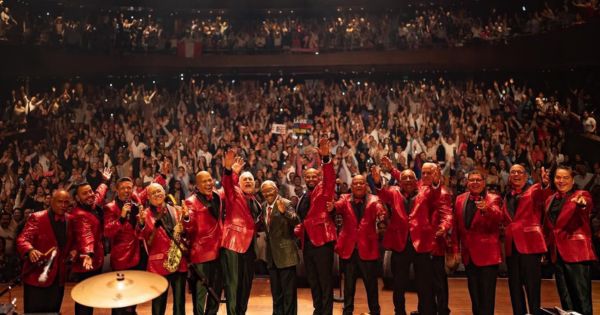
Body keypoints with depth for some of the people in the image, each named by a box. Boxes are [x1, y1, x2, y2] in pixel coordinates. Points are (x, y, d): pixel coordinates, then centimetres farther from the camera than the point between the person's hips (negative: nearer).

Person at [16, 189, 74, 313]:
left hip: (58, 277, 5)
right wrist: (30, 250, -42)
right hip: (37, 276, -5)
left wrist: (73, 250, -1)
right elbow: (22, 239, -22)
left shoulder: (70, 220, 5)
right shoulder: (37, 218, -11)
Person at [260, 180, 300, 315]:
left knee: (288, 291, 1)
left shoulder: (286, 204, -14)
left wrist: (284, 212, -47)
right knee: (276, 291, 19)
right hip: (271, 254, 7)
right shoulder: (263, 206, 8)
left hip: (285, 253, -7)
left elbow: (296, 221, -29)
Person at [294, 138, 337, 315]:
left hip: (322, 240, -7)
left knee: (325, 281, -2)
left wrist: (326, 158, -36)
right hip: (307, 242, 7)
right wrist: (298, 229, 7)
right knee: (312, 281, 15)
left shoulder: (323, 190, 0)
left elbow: (330, 178, -21)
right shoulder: (303, 198, 19)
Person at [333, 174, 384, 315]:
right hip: (349, 249, 1)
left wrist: (382, 214, -43)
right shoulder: (345, 199, 5)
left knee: (371, 284, 8)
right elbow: (338, 206, -16)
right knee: (348, 284, 12)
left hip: (367, 249, -1)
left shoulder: (373, 200, 1)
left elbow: (379, 209, -19)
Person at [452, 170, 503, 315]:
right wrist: (456, 249, 6)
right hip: (468, 254, 5)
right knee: (474, 293, 17)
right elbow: (457, 226, 10)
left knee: (487, 296, 1)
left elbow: (498, 218, -26)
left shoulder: (493, 199, -6)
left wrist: (486, 209, -47)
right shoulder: (460, 199, 7)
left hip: (487, 254, -5)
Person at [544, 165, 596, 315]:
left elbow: (588, 206, -28)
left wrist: (582, 204, -51)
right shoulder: (550, 200, 14)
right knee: (565, 299, 13)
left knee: (582, 299, -6)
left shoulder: (581, 195, -3)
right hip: (557, 253, 6)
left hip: (576, 252, -6)